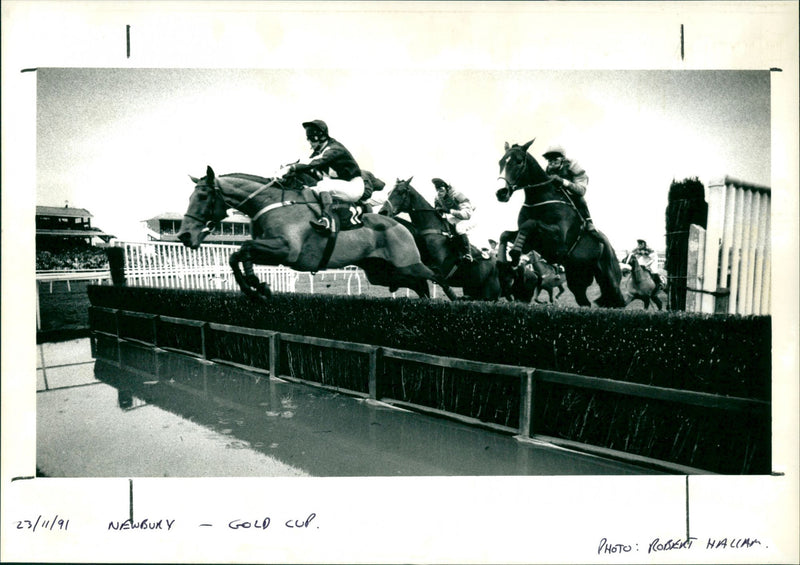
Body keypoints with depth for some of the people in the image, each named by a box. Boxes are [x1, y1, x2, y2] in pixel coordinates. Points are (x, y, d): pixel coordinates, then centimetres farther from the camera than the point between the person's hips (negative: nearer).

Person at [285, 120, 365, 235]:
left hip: (354, 187, -9)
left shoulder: (334, 149, -19)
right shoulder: (318, 151, 10)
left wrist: (291, 168, -37)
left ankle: (326, 220, -51)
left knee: (323, 185, -34)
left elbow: (314, 163, -32)